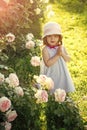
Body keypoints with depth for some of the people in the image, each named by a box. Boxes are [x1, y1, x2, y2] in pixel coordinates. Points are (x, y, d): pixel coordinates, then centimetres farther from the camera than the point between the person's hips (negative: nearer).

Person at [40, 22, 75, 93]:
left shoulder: (62, 47, 0)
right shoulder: (45, 49, -16)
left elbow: (68, 59, 0)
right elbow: (48, 63, -23)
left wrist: (62, 54, -20)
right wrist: (57, 55, -25)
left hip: (62, 75, 5)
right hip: (51, 76, -5)